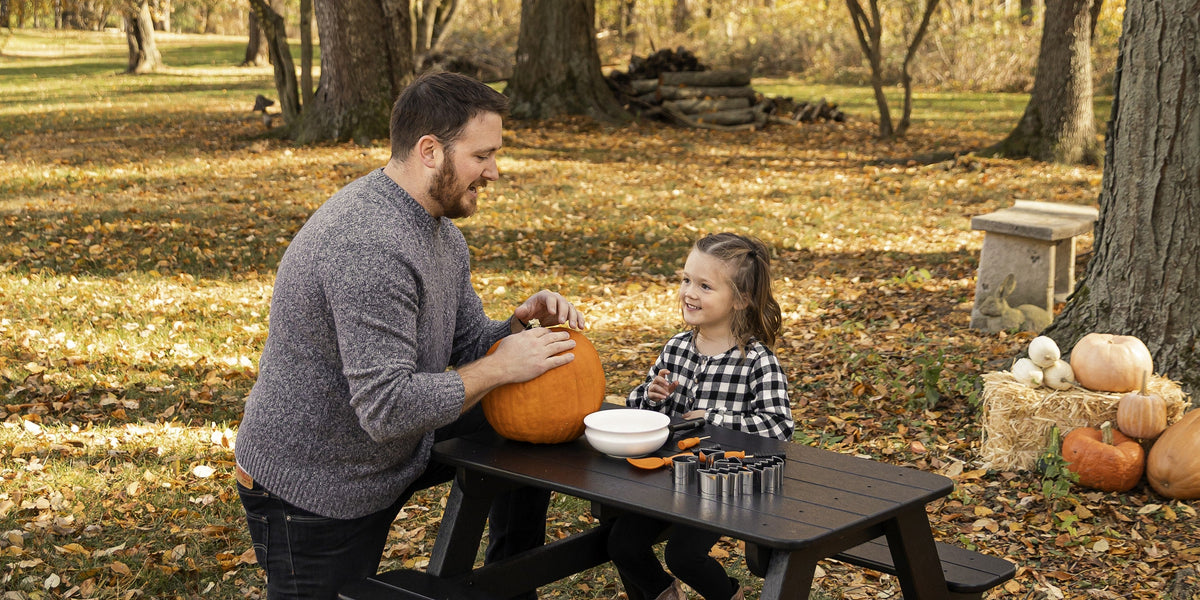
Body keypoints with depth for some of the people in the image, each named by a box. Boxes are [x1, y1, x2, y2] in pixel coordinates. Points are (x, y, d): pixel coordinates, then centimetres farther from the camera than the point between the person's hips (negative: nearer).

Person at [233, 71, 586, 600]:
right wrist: (499, 367, -25)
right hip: (311, 491, -9)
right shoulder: (369, 247, -32)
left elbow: (468, 344, 10)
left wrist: (520, 324, -11)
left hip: (398, 450, 9)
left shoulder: (439, 229, 2)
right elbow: (387, 408, -34)